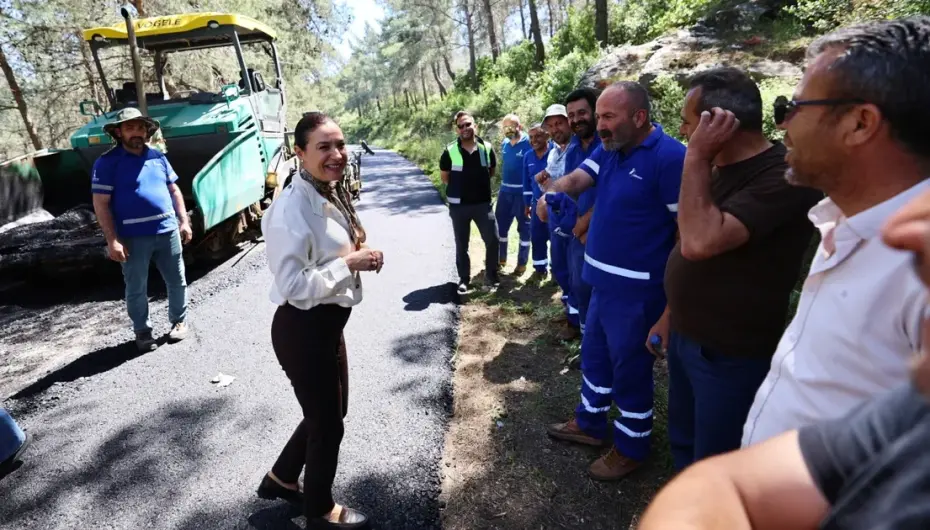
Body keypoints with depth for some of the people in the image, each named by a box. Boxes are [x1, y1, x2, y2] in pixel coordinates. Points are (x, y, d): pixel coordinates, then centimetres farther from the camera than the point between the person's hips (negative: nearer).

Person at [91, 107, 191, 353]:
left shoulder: (157, 156, 10)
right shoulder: (107, 162, -4)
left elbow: (174, 190, 16)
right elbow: (101, 204, -7)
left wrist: (184, 221, 7)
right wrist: (112, 240, -13)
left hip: (168, 231, 4)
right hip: (133, 237, -4)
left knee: (177, 281, 12)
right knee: (136, 288, 7)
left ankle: (179, 321, 31)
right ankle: (142, 331, 24)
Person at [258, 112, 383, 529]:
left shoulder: (333, 195, 6)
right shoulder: (291, 209, -24)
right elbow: (293, 285, -28)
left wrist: (359, 256, 1)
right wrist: (349, 264, -25)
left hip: (327, 324, 9)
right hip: (302, 330, -9)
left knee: (328, 413, 25)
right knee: (327, 421, 11)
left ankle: (281, 479, 49)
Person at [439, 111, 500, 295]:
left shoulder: (487, 148, -4)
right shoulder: (450, 151, -8)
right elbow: (444, 177, 4)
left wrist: (478, 183, 8)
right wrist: (460, 188, 7)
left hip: (483, 203, 1)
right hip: (459, 205, -1)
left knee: (492, 240, 0)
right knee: (461, 245, 9)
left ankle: (491, 274, 21)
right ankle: (464, 279, 23)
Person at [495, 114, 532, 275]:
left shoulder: (529, 144, -12)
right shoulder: (504, 144, 8)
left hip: (523, 192, -6)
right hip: (505, 191, 6)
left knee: (524, 228, 6)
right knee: (500, 225, 12)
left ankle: (522, 263, 17)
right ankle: (501, 258, 29)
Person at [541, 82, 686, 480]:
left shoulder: (669, 157, -20)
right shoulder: (608, 149, 6)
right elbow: (577, 179, -4)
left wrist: (675, 291, -18)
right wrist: (553, 191, -28)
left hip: (637, 288, -8)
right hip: (604, 280, 9)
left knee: (629, 367, 8)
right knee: (594, 354, 22)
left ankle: (631, 447, 31)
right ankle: (590, 423, 43)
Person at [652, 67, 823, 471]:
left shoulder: (781, 178, -23)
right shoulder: (719, 171, 7)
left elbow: (700, 242, -34)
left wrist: (697, 156, -25)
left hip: (731, 355, -9)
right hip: (685, 337, 9)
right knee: (683, 443, 25)